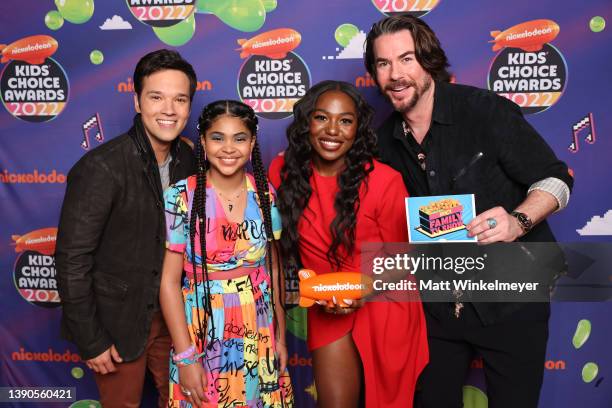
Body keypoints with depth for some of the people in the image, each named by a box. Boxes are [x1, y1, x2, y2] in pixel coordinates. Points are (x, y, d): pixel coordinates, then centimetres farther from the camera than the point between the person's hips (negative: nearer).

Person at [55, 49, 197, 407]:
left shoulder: (188, 160, -4)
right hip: (118, 321, -5)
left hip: (170, 313, 5)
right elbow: (72, 260, -19)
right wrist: (90, 341, -15)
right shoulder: (101, 168, -23)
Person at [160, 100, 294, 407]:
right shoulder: (182, 197, -10)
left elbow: (273, 269, 6)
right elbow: (170, 281, -10)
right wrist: (185, 356, -13)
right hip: (202, 338, -3)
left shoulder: (265, 195, -1)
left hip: (259, 339, 3)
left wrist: (280, 336, 7)